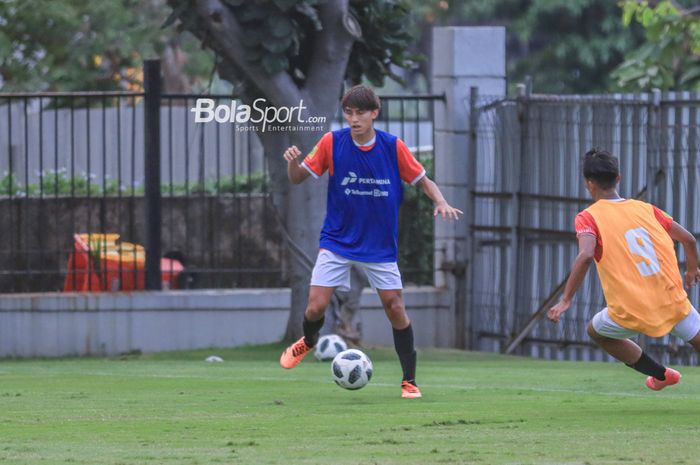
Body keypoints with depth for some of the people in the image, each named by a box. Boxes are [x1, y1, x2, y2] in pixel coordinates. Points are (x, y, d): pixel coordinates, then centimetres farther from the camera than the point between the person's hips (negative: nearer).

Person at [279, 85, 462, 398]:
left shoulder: (393, 147, -9)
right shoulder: (332, 143, -10)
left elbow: (423, 181, 1)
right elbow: (298, 178, -3)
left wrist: (441, 202, -18)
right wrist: (292, 162, -26)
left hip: (380, 246, 0)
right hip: (337, 240, 0)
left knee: (396, 309, -6)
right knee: (316, 307, -8)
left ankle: (409, 381, 8)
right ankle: (307, 342, 29)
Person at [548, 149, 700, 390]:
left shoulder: (588, 217, -3)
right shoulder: (645, 209, 8)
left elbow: (585, 256, -22)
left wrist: (565, 300, -19)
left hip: (632, 313, -2)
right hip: (673, 302, 3)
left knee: (596, 331, 28)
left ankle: (661, 375, 30)